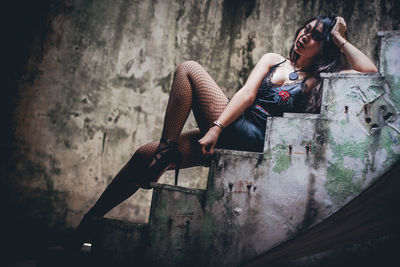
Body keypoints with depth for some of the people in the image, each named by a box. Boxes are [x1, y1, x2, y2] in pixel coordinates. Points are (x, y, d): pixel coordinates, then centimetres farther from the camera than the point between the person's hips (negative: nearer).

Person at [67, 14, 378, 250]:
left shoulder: (317, 79, 9)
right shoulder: (273, 60, 19)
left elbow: (371, 72, -4)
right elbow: (247, 94, 3)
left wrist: (340, 39, 5)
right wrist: (216, 128, -11)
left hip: (256, 142, -5)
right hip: (230, 131, 5)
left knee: (189, 69, -14)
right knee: (144, 155, -6)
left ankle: (167, 151, -11)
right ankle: (89, 222, 6)